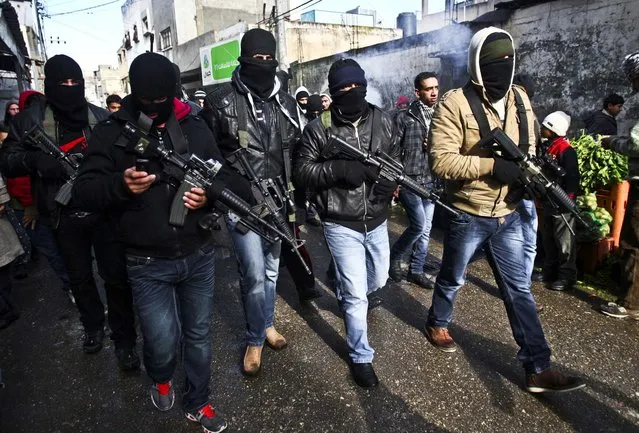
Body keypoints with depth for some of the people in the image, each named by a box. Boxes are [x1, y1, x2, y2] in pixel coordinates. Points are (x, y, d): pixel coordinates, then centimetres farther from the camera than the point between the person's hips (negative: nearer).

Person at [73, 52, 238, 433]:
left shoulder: (195, 127, 3)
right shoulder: (112, 133, -3)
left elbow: (224, 175, 6)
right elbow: (84, 191, -6)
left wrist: (209, 194, -16)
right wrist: (120, 185, -27)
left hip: (199, 255, 3)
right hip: (148, 263, -2)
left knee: (199, 334, 15)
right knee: (163, 342, 0)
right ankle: (161, 379, 39)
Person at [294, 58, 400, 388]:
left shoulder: (382, 121, 2)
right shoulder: (319, 128, -10)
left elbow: (395, 159, 12)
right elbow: (301, 170, -8)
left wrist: (389, 180, -10)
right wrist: (338, 169, -24)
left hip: (377, 220, 5)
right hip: (341, 224, -5)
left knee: (378, 281, 24)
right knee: (356, 294, 0)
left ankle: (344, 290, 58)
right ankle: (360, 357, 22)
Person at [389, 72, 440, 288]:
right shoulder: (404, 117, -5)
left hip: (431, 181, 5)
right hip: (409, 180, -5)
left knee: (426, 229, 10)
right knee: (419, 225, -12)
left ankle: (416, 270, 24)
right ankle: (394, 256, 13)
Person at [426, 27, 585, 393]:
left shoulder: (520, 99, 5)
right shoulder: (456, 103, -16)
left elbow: (528, 147, 14)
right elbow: (441, 161, -23)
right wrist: (493, 165, -27)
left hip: (508, 215, 6)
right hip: (468, 216, -5)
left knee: (519, 290, 10)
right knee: (453, 279, 16)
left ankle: (539, 369, 20)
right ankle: (438, 325, 44)